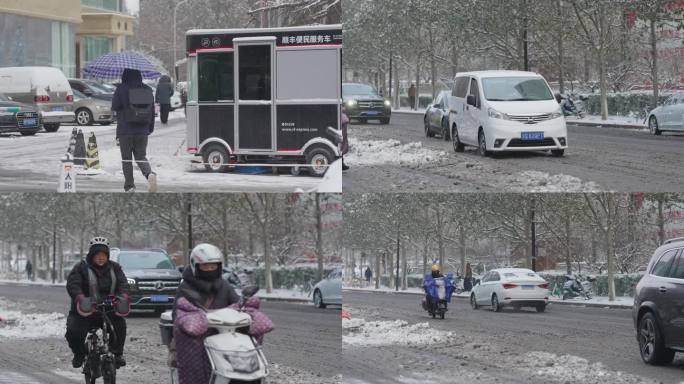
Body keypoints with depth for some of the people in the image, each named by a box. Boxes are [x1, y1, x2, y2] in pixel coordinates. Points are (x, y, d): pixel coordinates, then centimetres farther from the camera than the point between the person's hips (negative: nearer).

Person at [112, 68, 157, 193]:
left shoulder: (121, 89, -11)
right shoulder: (147, 90, 4)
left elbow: (114, 106, -8)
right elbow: (152, 110, 8)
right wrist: (151, 127, 17)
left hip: (125, 130, -4)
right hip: (142, 131, 4)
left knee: (126, 159, 6)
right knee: (141, 156, 12)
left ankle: (129, 186, 4)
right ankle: (149, 173, -18)